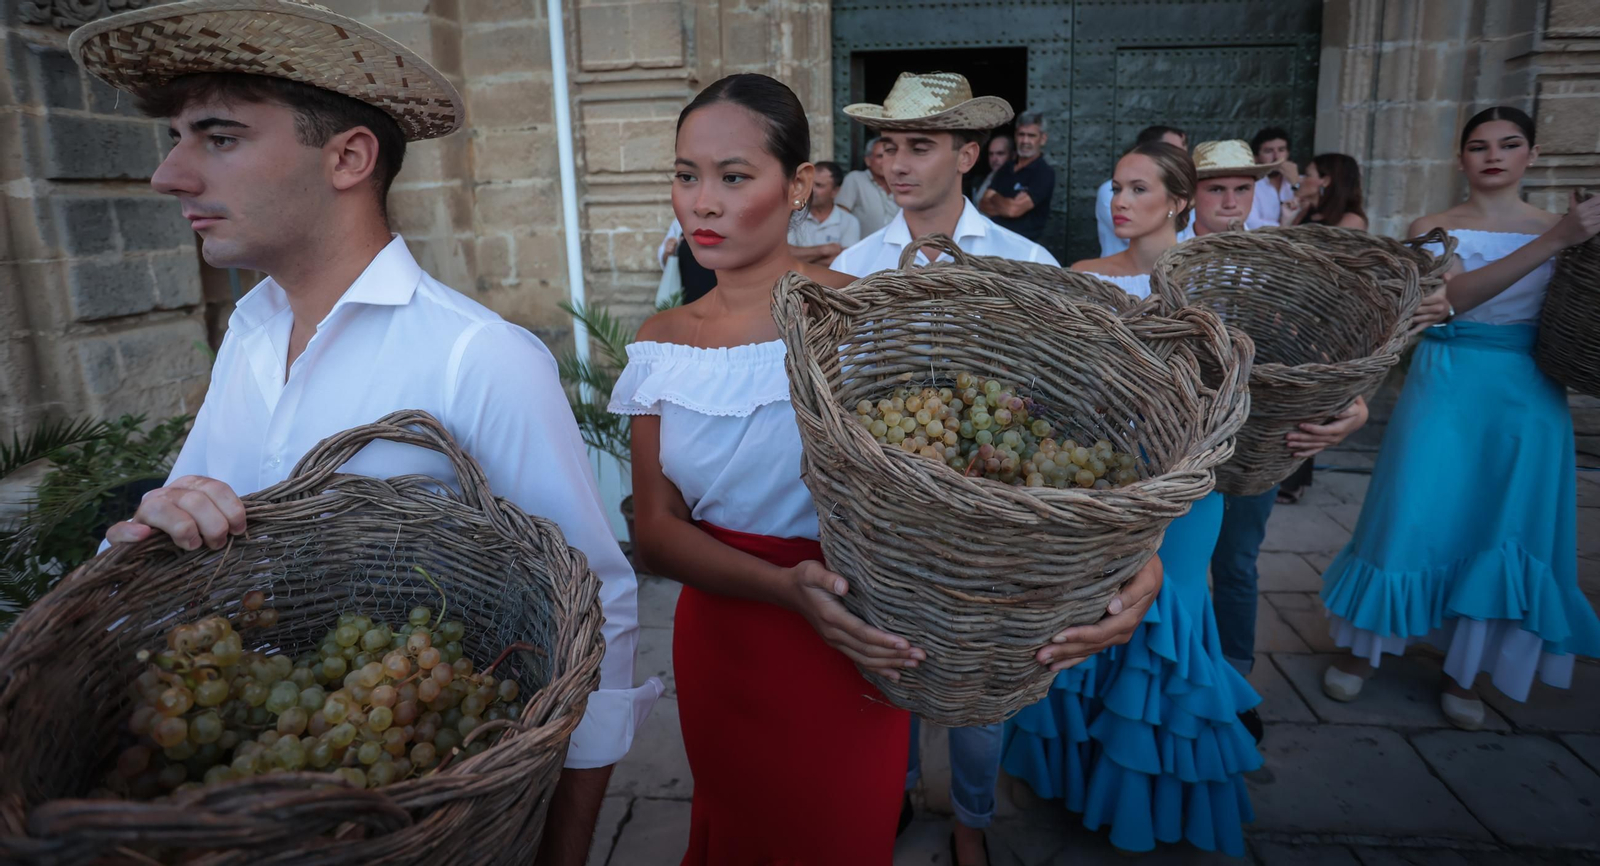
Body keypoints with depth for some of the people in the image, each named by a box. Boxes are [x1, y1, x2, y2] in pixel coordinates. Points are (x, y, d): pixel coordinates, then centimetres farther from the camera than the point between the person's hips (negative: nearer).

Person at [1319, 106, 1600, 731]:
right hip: (1447, 385, -2)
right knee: (1416, 514, -2)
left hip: (1530, 393, 2)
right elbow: (1457, 293, -15)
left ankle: (1463, 673, 17)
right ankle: (1362, 648, 16)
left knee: (1507, 531, 2)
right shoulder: (1434, 228, 3)